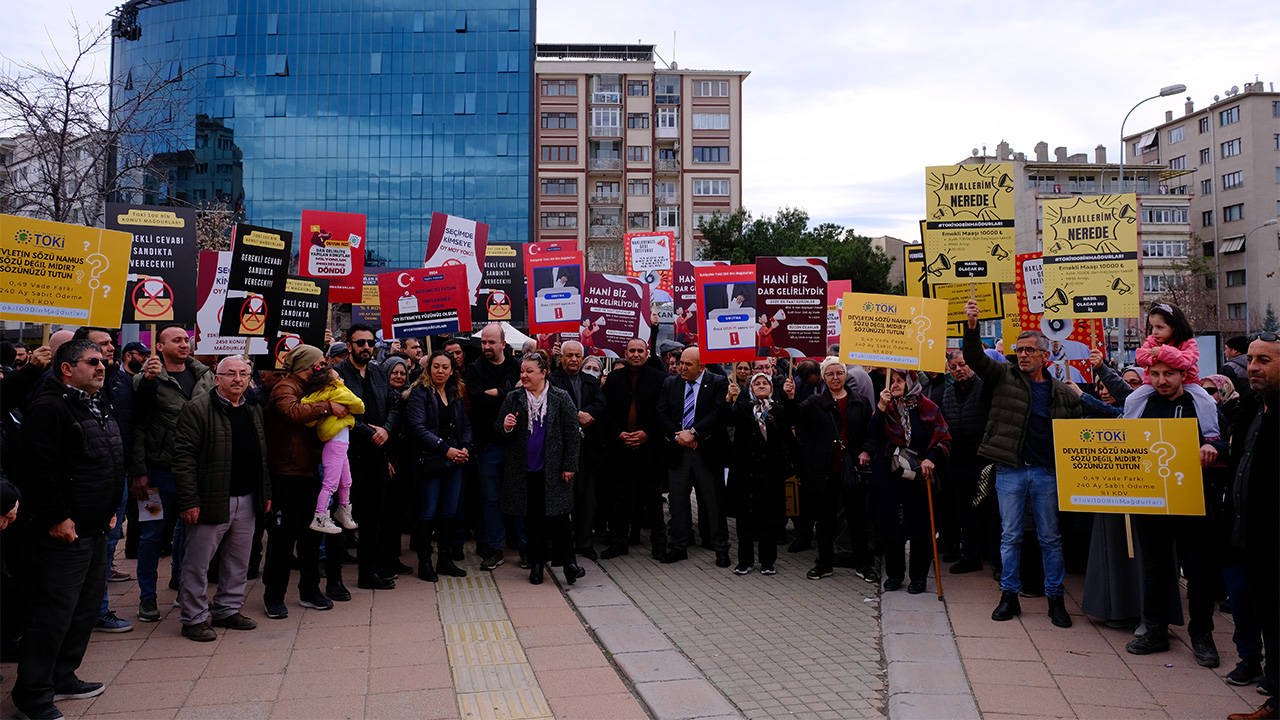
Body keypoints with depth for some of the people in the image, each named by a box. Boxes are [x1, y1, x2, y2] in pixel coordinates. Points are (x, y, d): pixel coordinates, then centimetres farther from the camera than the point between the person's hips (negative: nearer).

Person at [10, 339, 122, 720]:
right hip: (63, 532, -10)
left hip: (96, 530, 10)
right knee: (53, 613, -3)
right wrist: (57, 517, -20)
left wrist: (110, 510, 19)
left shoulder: (98, 407, 15)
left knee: (85, 610, 17)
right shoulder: (50, 407, -14)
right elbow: (41, 468, -21)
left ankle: (62, 678, 30)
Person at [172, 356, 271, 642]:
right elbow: (183, 456, -13)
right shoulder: (198, 409, -9)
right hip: (211, 501, -6)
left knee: (238, 562, 14)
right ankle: (195, 618, 14)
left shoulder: (254, 411, 13)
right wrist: (189, 500, -17)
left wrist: (265, 493, 15)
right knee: (198, 563, 2)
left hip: (247, 501, 6)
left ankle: (228, 610, 28)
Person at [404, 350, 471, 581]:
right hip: (429, 462, -5)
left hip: (455, 462, 6)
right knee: (428, 513, 0)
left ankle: (445, 560, 19)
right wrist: (446, 449, -20)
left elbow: (466, 425, 14)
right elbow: (418, 427, -15)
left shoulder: (456, 395, 13)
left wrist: (465, 448, -6)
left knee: (449, 512, 10)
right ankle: (424, 562, 10)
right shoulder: (419, 393, -5)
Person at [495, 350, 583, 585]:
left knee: (558, 516, -5)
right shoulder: (512, 398, 6)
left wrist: (569, 466, -4)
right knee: (532, 518, 8)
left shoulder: (561, 398, 0)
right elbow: (497, 433, 9)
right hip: (525, 470, 2)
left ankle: (568, 562, 3)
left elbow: (572, 434, 1)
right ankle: (536, 564, 17)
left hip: (553, 469, -2)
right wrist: (505, 428, -15)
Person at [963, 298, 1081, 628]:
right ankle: (1009, 596, 15)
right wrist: (971, 326, -26)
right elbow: (975, 358, -10)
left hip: (1047, 472, 1)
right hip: (1010, 469, -1)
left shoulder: (1062, 393, 6)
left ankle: (1055, 599, 18)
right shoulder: (1004, 377, 4)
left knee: (1050, 538, 8)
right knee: (1010, 536, 6)